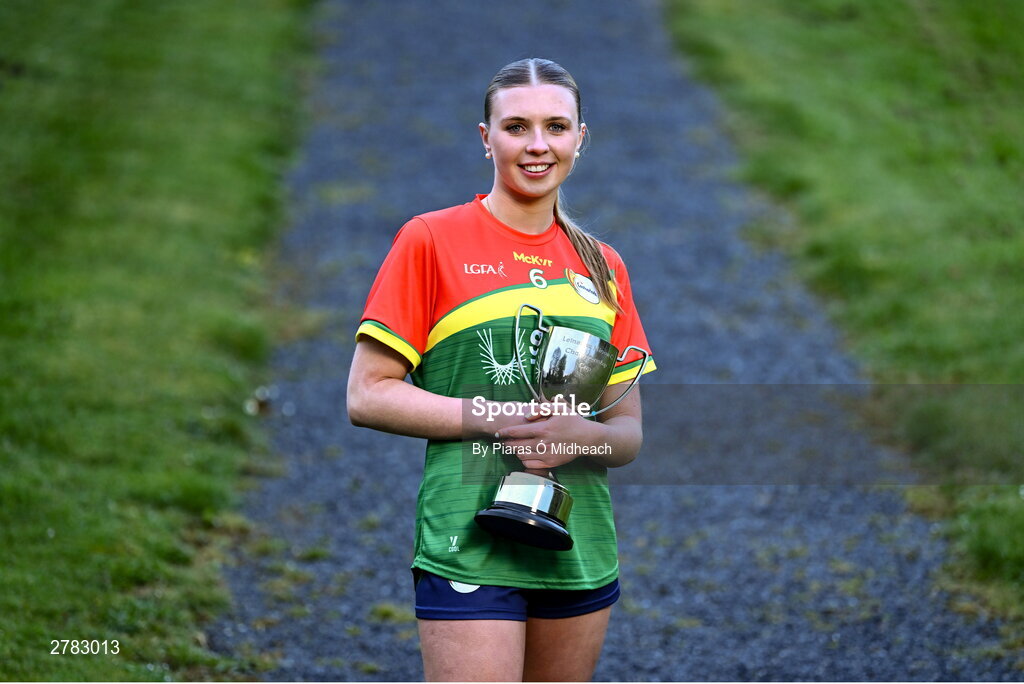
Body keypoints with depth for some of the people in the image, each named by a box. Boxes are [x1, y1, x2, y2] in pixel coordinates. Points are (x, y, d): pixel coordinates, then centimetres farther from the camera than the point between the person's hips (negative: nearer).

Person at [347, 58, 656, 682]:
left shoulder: (602, 266, 14)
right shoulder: (430, 240, -1)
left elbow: (630, 432, 15)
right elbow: (366, 396, -4)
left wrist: (581, 435, -9)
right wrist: (498, 418, -14)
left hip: (582, 552, 5)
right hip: (470, 552, -5)